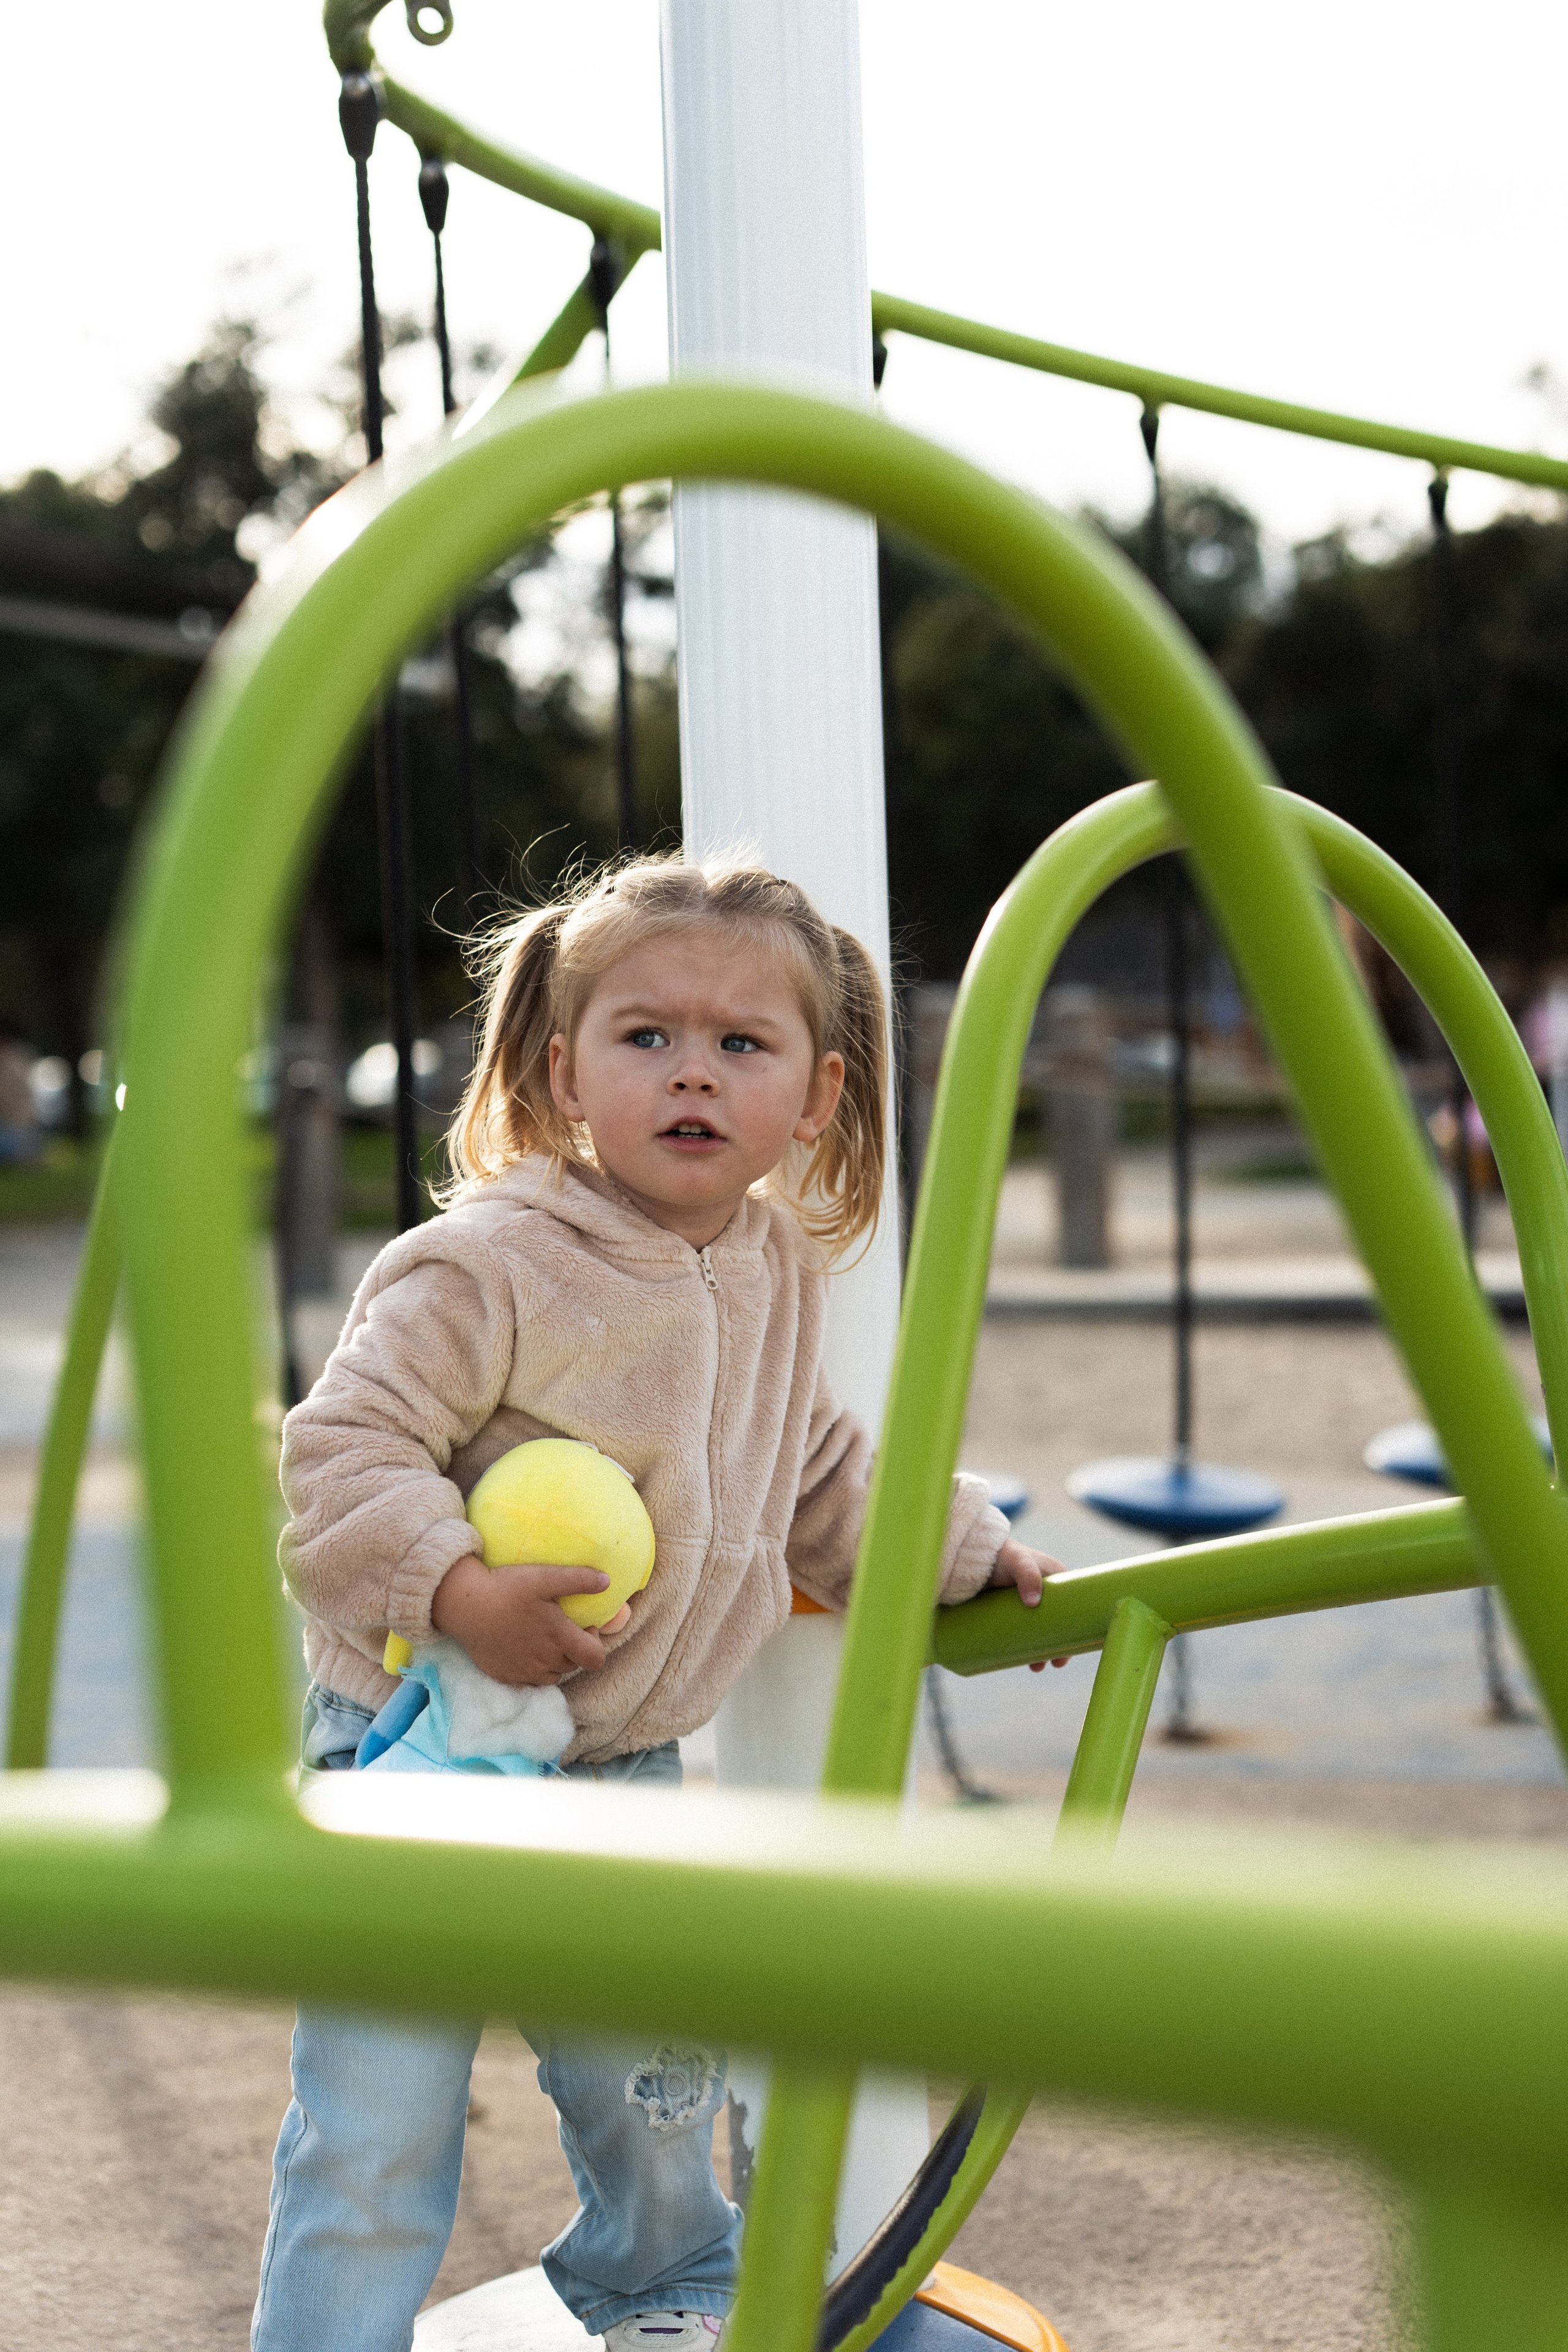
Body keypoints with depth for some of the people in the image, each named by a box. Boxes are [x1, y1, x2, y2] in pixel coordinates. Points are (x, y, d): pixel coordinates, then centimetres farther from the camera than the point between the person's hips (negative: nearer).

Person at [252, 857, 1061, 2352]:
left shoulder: (779, 1269, 3)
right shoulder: (486, 1269, -22)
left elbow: (816, 1469, 18)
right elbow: (339, 1449, -24)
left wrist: (960, 1549, 19)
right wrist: (457, 1591, -34)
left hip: (622, 1765, 7)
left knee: (655, 2073, 22)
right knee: (378, 2123, -5)